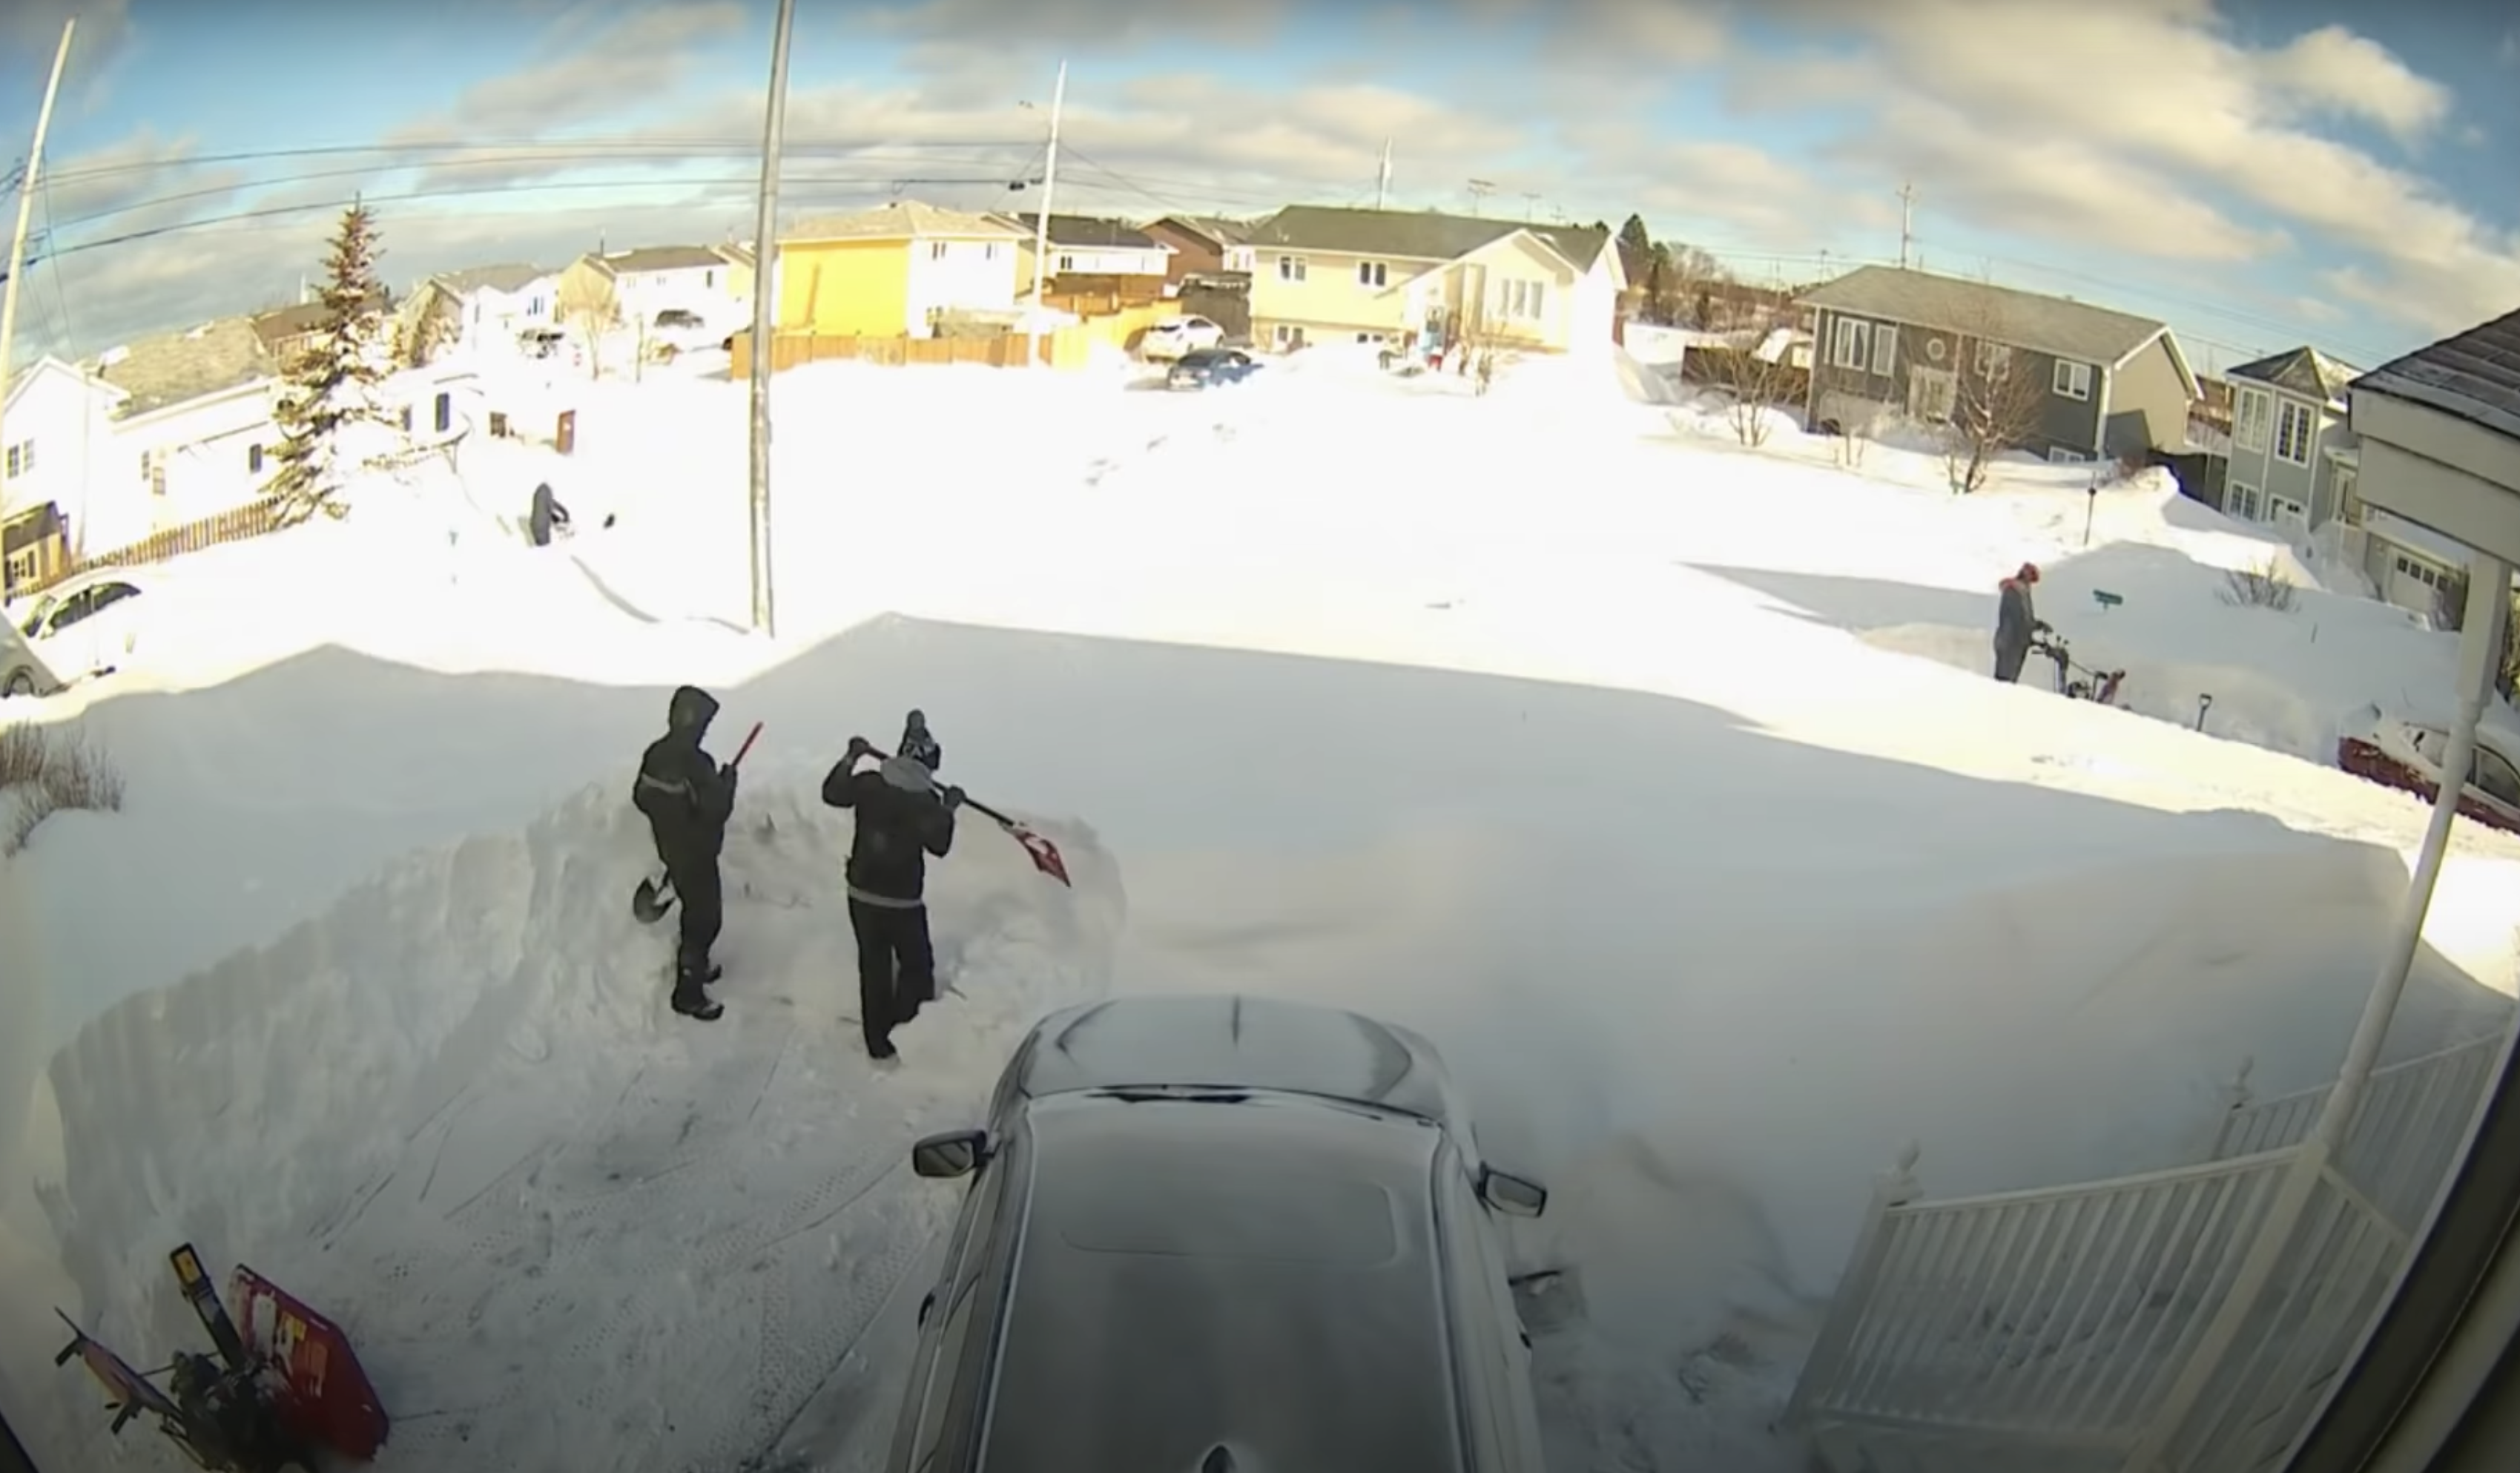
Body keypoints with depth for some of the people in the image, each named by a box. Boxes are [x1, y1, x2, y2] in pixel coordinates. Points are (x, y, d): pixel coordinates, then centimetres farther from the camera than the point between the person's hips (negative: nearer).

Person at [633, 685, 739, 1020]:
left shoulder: (655, 753, -2)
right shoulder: (697, 763, -29)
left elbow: (641, 798, 9)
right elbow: (716, 810, -27)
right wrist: (727, 782, -11)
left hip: (670, 849, 9)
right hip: (696, 854, -9)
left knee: (697, 911, 27)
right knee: (705, 918, 3)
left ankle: (695, 966, 45)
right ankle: (688, 993, 10)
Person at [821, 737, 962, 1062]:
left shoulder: (867, 784, -8)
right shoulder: (924, 802, -17)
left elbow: (831, 793, 12)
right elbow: (939, 845, -4)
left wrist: (851, 759, 20)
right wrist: (949, 810, 6)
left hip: (862, 895, 4)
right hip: (903, 902, -4)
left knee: (873, 968, 15)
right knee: (916, 967, 16)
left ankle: (879, 1043, 23)